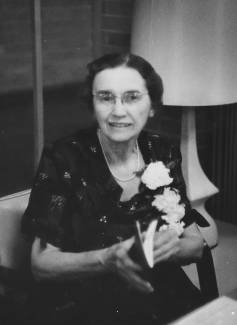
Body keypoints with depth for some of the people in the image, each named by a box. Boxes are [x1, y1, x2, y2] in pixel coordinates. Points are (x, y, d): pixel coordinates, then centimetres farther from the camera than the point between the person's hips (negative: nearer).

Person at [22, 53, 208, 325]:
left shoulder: (163, 153, 1)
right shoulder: (63, 159, -10)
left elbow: (196, 245, 9)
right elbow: (41, 264, -9)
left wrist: (173, 246, -14)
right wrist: (108, 259, -26)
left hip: (162, 302, 4)